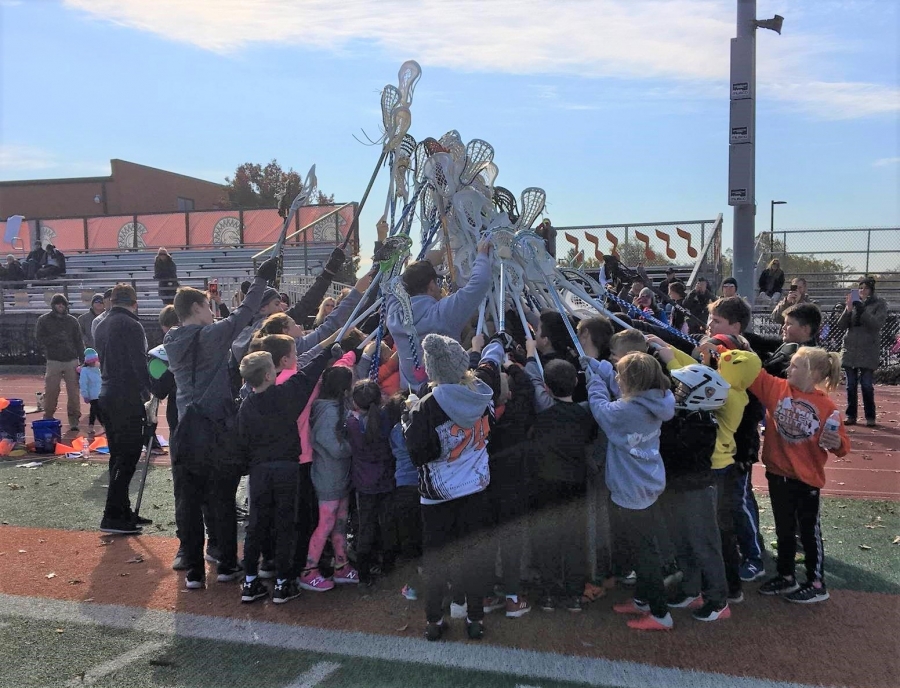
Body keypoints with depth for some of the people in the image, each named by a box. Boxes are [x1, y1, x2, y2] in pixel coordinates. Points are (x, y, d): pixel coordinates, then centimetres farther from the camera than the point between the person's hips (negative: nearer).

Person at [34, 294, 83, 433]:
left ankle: (74, 420, 7)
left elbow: (79, 341, 6)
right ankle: (48, 419, 13)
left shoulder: (72, 321, 8)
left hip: (72, 361, 1)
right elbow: (39, 339, -2)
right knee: (51, 392, 1)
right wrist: (57, 337, -15)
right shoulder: (44, 320, 4)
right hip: (53, 361, -1)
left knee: (73, 392, 1)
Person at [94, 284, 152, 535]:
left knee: (118, 457, 14)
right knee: (128, 457, -5)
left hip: (108, 396, 9)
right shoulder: (131, 325, -13)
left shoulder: (102, 326, 14)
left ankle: (123, 511, 20)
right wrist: (149, 392, -11)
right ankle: (112, 516, -5)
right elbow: (140, 364, -17)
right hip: (128, 399, -9)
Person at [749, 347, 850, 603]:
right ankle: (786, 576, 33)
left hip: (807, 479, -3)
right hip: (777, 475, 4)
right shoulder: (776, 388, -4)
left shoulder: (826, 406, -11)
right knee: (784, 529, 18)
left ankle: (817, 585, 23)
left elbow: (842, 444, -5)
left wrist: (837, 443, -28)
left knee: (809, 531, 9)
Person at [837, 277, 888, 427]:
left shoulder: (879, 304, 2)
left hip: (868, 351, -3)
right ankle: (851, 415, 12)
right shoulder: (853, 303, 10)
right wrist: (848, 309, -12)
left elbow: (877, 324, -13)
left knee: (867, 385, -6)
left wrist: (862, 310, -20)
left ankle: (870, 416, 5)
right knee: (851, 385, 5)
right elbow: (841, 324, 3)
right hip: (850, 349, 3)